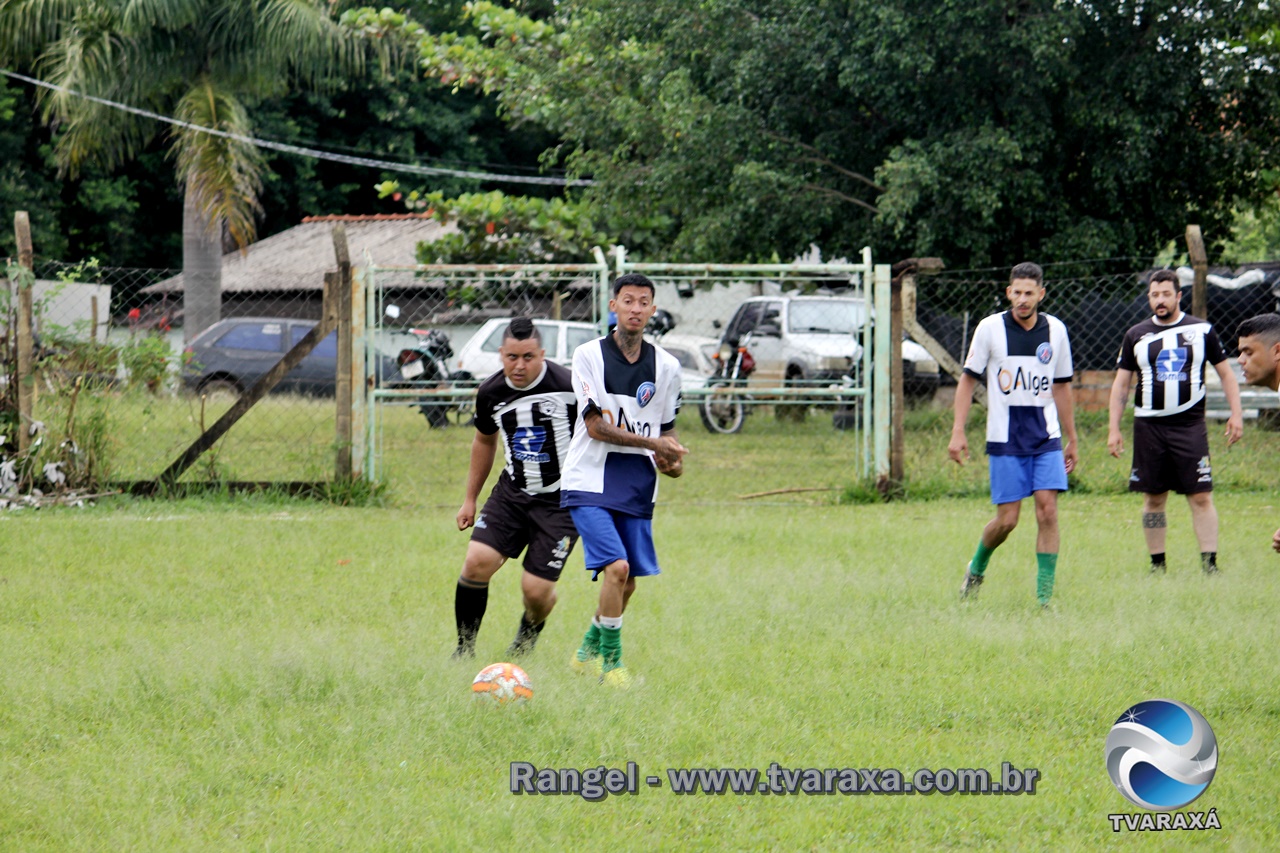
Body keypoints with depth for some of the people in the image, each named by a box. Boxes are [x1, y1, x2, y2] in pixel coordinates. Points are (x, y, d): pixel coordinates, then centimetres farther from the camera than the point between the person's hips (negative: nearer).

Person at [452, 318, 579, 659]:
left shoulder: (567, 387, -18)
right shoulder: (491, 393, -1)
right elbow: (485, 440, 18)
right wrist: (470, 499, 22)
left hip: (560, 502, -4)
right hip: (512, 493, 4)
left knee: (536, 590, -7)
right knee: (477, 562, -14)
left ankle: (526, 642, 29)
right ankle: (464, 650, 4)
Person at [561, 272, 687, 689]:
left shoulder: (666, 366, 6)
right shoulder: (588, 356, -6)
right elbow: (596, 427, -12)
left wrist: (671, 460, -4)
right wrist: (652, 443, -19)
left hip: (637, 487, 5)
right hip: (591, 481, -5)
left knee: (627, 581, 7)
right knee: (616, 567, -20)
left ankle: (588, 653, 29)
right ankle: (611, 663, -6)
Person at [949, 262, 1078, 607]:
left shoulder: (1055, 330, 5)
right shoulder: (990, 328, -3)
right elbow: (968, 379, 3)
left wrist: (1072, 439, 18)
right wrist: (958, 432, -3)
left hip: (1046, 438, 2)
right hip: (1005, 440, -2)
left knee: (1048, 510, -11)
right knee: (1007, 520, -3)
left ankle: (1044, 596, -6)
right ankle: (976, 568, 27)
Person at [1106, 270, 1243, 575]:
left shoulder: (1201, 330, 5)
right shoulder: (1136, 335, 8)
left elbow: (1226, 373, 10)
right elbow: (1121, 384, 11)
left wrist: (1236, 414, 0)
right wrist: (1114, 429, 4)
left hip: (1190, 424, -2)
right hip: (1149, 425, 2)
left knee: (1201, 497, -9)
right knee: (1153, 499, 5)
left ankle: (1210, 565, -9)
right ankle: (1157, 567, 13)